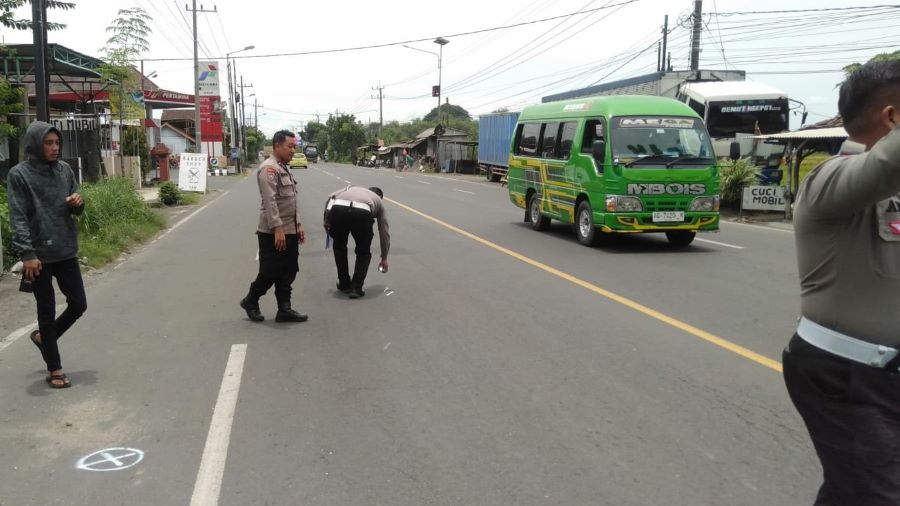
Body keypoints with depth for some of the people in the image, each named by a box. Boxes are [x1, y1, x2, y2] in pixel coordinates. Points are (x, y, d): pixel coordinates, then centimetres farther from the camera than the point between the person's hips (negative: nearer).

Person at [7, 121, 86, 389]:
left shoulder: (65, 170, 7)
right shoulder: (19, 174, -8)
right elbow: (18, 218, -13)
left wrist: (78, 203, -9)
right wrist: (27, 253, -21)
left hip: (66, 251, 5)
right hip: (39, 254, -5)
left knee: (78, 304, 8)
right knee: (47, 311, 4)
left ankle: (43, 337, 35)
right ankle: (54, 369, 16)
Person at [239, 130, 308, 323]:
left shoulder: (285, 169, 17)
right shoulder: (269, 168, -13)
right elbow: (270, 201, -21)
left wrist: (298, 225, 17)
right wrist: (278, 229, -25)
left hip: (289, 232, 9)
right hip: (273, 233, -9)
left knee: (288, 272, 9)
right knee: (270, 272, -1)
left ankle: (284, 309, 16)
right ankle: (250, 301, 20)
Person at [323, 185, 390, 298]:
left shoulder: (352, 188, 42)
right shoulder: (378, 200, 38)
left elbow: (331, 197, 21)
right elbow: (384, 232, 41)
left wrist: (326, 221, 22)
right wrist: (384, 258, 50)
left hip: (337, 208, 2)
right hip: (361, 213, -2)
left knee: (339, 247, 28)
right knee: (364, 252, 23)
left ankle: (344, 285, 33)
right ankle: (356, 288, 14)